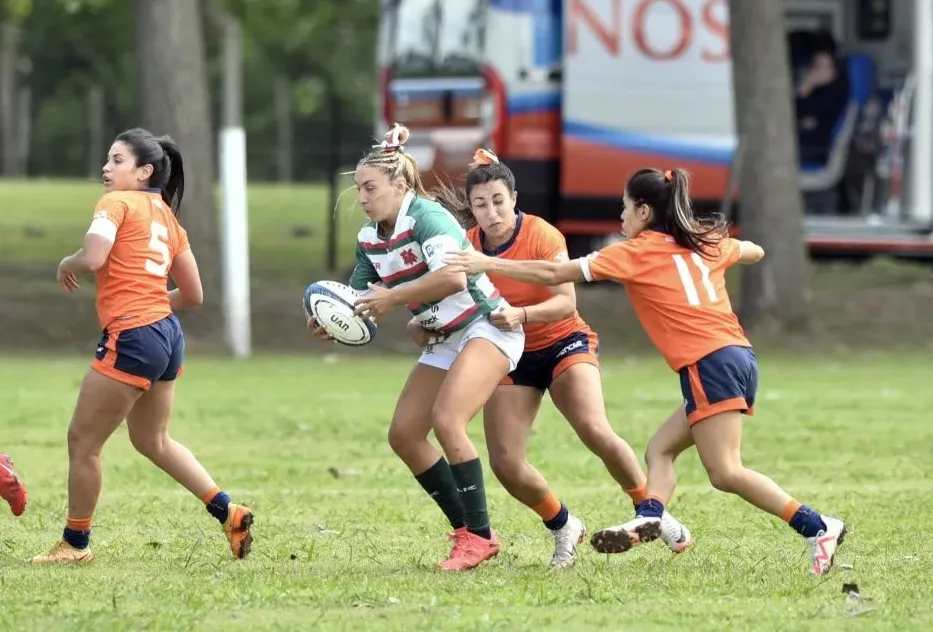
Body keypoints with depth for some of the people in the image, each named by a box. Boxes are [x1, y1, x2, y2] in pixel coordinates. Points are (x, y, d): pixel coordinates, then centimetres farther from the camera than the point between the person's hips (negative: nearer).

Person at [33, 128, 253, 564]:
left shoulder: (117, 203, -6)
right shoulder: (167, 216, 17)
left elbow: (93, 257, -23)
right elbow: (193, 295, 18)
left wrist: (66, 265, -2)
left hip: (131, 338, -9)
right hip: (168, 334, 9)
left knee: (82, 441, 5)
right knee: (152, 439, 25)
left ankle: (75, 544, 14)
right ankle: (229, 512, 21)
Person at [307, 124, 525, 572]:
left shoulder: (426, 216, -21)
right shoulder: (369, 240, 4)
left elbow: (452, 276, -38)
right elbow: (359, 303, 15)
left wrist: (393, 297, -30)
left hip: (487, 328, -10)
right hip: (445, 340, 10)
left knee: (446, 420, -26)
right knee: (403, 434, 2)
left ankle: (479, 536, -18)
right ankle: (467, 530, 9)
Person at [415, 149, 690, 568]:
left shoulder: (542, 235, -20)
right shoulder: (467, 247, -9)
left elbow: (566, 302, -28)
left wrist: (521, 315, -45)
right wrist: (423, 326, -26)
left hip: (564, 342, -3)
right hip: (510, 356, 4)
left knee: (595, 431, -26)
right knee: (504, 462, -11)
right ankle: (564, 528, 16)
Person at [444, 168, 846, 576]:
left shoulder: (637, 252, 0)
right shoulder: (705, 244, 18)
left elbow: (554, 274, 1)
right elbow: (755, 252, 40)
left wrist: (488, 265, 8)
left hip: (709, 364, -8)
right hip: (738, 355, 8)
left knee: (725, 473, -11)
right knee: (660, 448, 11)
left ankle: (818, 528, -15)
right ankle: (648, 518, -13)